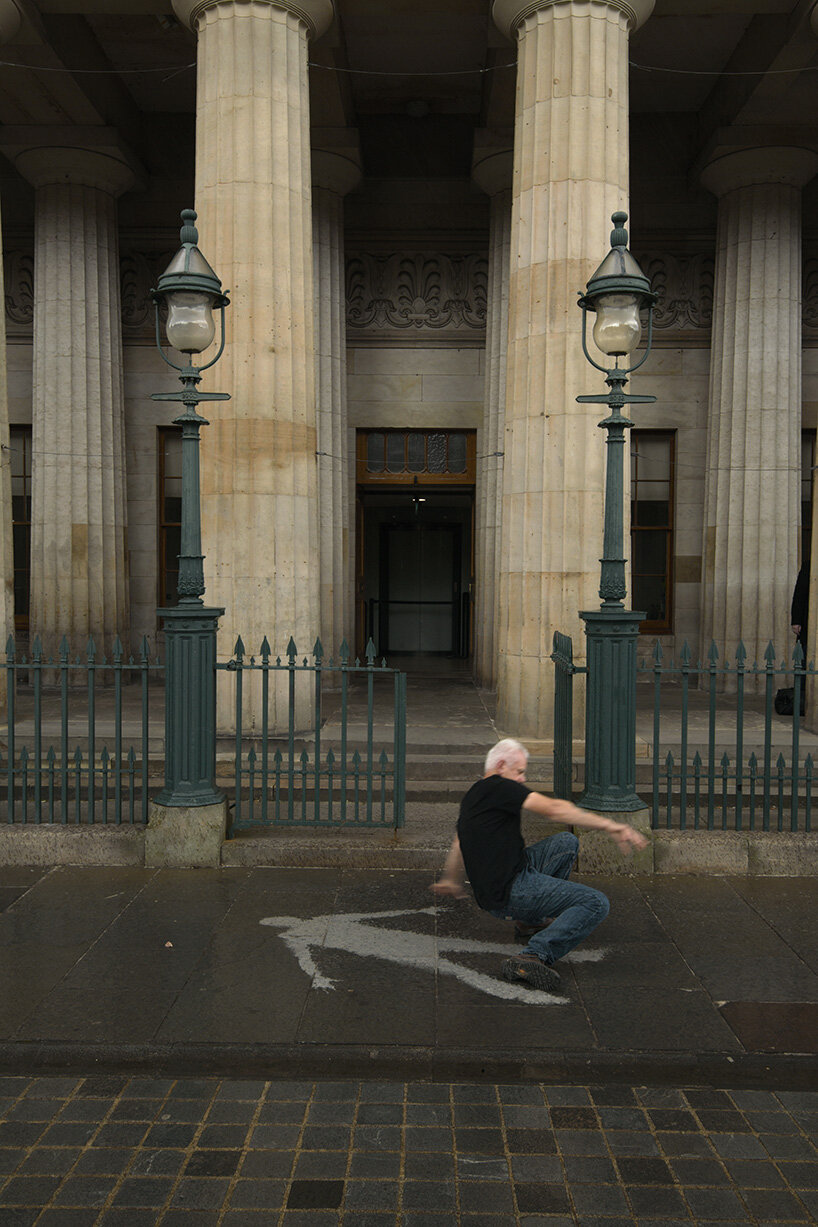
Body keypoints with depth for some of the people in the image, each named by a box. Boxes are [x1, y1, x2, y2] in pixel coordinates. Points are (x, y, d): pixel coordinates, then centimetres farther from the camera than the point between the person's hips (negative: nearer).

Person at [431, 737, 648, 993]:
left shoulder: (472, 796, 18)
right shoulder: (499, 787, -11)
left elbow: (458, 844, 34)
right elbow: (554, 810, -20)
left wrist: (450, 880, 50)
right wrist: (608, 825, -17)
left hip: (489, 890, 10)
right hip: (509, 893, -10)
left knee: (567, 842, 20)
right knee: (597, 904, -14)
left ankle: (530, 921, 27)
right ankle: (532, 957, -22)